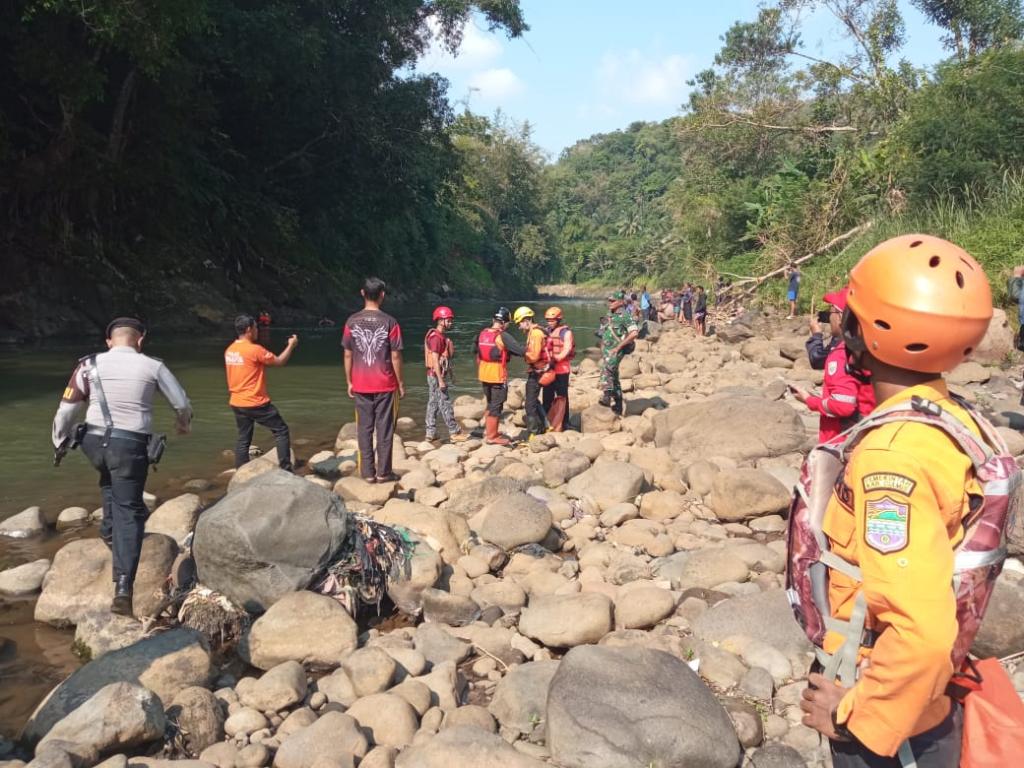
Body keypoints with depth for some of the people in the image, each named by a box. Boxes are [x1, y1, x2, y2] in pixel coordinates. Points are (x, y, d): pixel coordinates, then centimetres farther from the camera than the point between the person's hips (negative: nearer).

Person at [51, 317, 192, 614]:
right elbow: (182, 403, 11)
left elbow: (66, 410, 4)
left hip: (95, 443, 2)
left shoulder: (89, 365, 3)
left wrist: (60, 443, 20)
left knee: (110, 478, 38)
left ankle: (110, 528, 31)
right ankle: (123, 589, -6)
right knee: (128, 513, 2)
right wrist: (183, 423, 33)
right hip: (131, 445, -2)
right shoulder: (153, 367, 1)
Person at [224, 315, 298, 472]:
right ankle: (285, 469, 4)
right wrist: (291, 345, 5)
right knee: (281, 431, 6)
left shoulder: (229, 350, 6)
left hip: (237, 403, 7)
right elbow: (279, 361, -8)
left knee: (243, 439, 14)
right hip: (256, 403, -7)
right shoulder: (255, 349, -17)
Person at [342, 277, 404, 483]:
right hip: (385, 385, -2)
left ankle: (368, 472, 12)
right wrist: (401, 383, 2)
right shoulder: (389, 322, -9)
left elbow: (348, 355, 2)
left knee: (364, 429, 9)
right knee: (384, 430, 5)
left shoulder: (352, 322, -1)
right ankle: (383, 473, 9)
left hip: (361, 386, 2)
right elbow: (395, 356, -7)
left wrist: (349, 382, 12)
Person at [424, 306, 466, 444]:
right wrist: (440, 380, -24)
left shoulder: (442, 336, 14)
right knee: (445, 404, -4)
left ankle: (431, 433, 13)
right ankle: (455, 433, 1)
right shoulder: (436, 337, -17)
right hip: (437, 375, -10)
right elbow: (435, 360, -22)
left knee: (433, 404, 10)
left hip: (436, 375, 10)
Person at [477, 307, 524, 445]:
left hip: (484, 375, 7)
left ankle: (488, 430, 32)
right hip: (498, 376, -7)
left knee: (490, 404, 23)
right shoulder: (503, 336, -17)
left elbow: (478, 356, 14)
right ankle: (492, 436, 10)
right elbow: (521, 350, -18)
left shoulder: (483, 333, 4)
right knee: (496, 407, 4)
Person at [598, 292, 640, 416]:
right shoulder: (610, 316, 15)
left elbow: (634, 333, -21)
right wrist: (602, 349, 16)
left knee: (607, 369, -31)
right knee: (613, 377, 13)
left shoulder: (625, 316, -10)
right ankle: (618, 406, 21)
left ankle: (607, 396, -37)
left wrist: (618, 346, -20)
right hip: (606, 350, 9)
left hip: (616, 351, -9)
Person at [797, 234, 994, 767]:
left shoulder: (891, 456, -30)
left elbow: (921, 633, -36)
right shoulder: (953, 422, -4)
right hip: (933, 698, 8)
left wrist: (853, 714, -20)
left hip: (888, 717, -8)